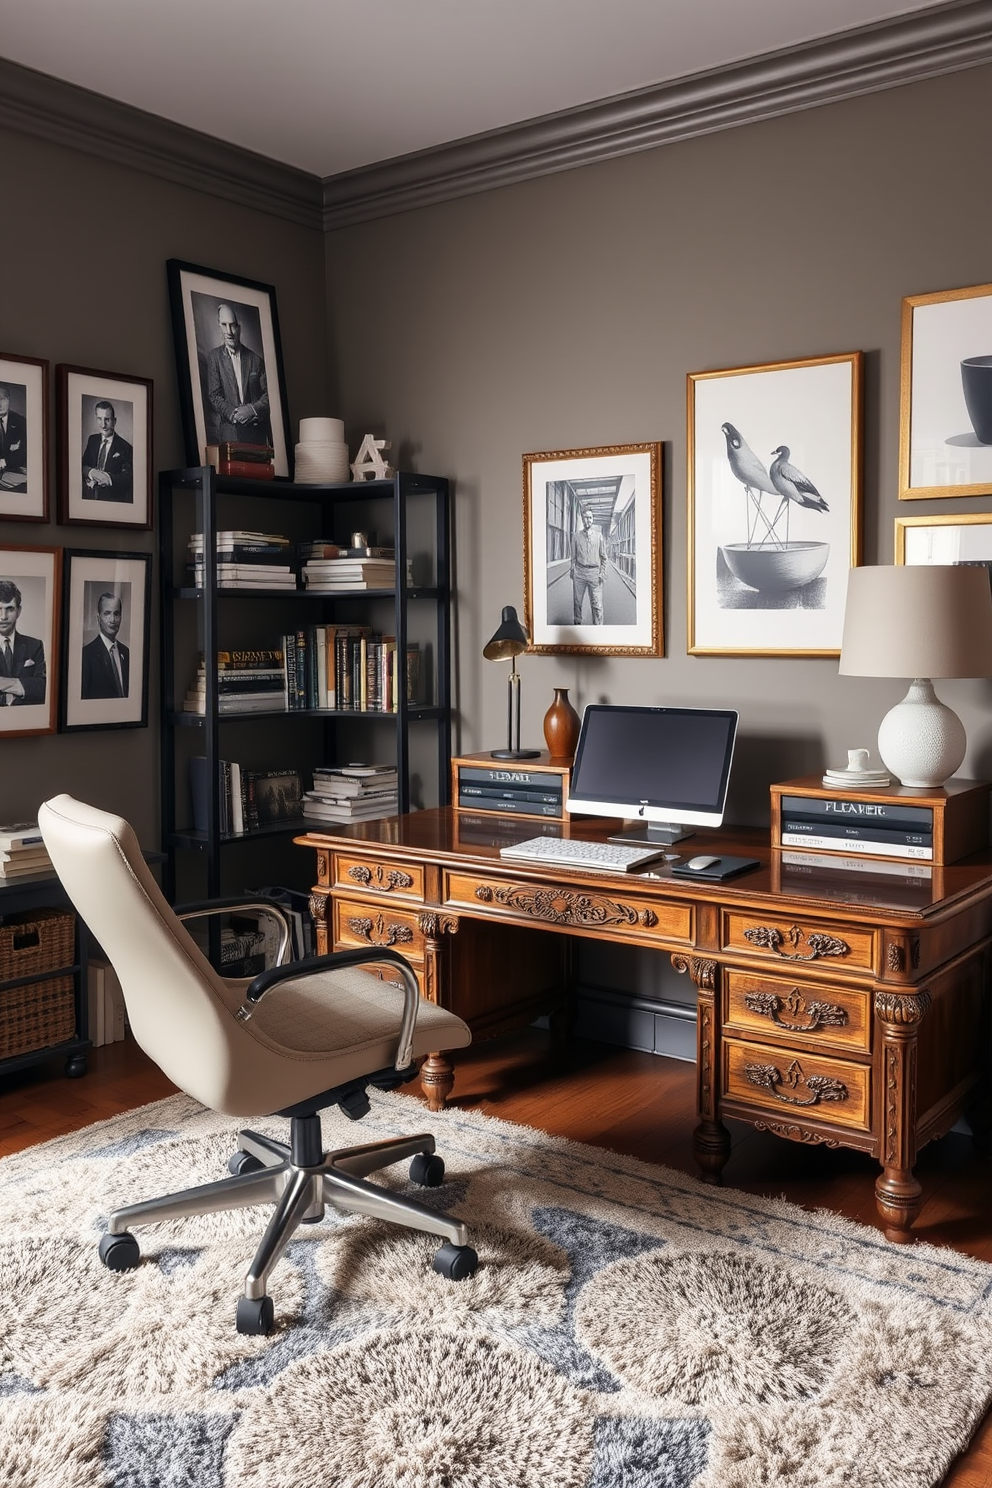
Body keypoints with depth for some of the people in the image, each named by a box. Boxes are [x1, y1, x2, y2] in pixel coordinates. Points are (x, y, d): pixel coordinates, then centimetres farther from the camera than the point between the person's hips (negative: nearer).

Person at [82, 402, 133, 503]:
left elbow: (128, 478, -10)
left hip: (112, 499, -4)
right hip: (89, 496, 5)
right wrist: (91, 472, -16)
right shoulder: (92, 440, 11)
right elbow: (83, 465, 7)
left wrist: (109, 477, -29)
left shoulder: (125, 447, -6)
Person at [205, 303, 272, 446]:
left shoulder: (255, 359, 11)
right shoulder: (213, 357, 7)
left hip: (257, 431, 1)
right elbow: (213, 395, 1)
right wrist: (233, 413, -13)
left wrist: (253, 409, -10)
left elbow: (268, 394, 9)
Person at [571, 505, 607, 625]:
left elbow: (603, 556, 7)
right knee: (577, 602, 6)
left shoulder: (599, 535, 6)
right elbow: (574, 557, 10)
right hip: (579, 571, 1)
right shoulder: (576, 536, 8)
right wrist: (573, 571, 2)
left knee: (597, 604, -5)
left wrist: (602, 572, -2)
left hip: (594, 572, -1)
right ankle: (577, 624, 20)